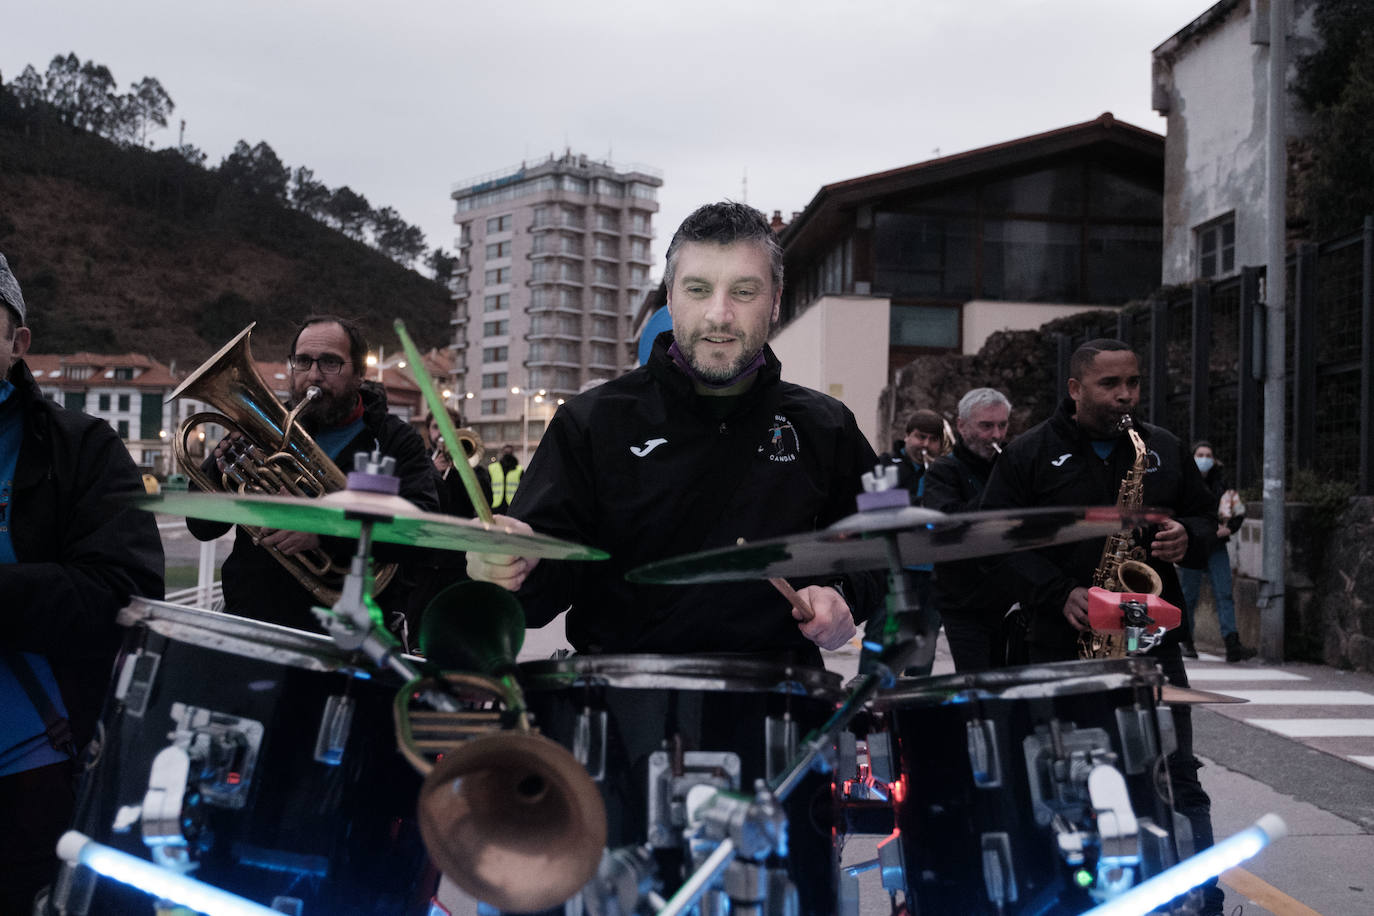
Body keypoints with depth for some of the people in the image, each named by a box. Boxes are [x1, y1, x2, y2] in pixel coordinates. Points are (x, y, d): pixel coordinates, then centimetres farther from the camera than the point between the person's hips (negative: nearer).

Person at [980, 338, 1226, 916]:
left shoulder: (1165, 449, 11)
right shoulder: (1029, 455, -1)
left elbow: (1205, 513, 19)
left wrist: (1188, 538, -5)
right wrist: (1060, 594, -16)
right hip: (1063, 644, -2)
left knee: (1178, 778, 4)